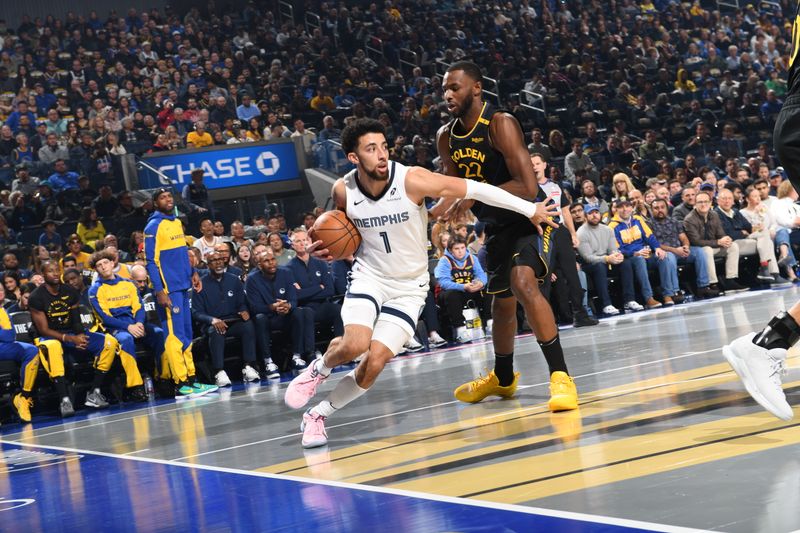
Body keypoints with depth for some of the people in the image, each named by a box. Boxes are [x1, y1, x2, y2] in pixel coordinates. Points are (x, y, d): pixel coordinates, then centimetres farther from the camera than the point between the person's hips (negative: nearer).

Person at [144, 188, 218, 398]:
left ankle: (191, 379, 15)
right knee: (175, 335, -8)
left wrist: (191, 274, 16)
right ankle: (181, 384, -6)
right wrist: (159, 291, -18)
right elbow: (151, 262, -13)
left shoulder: (177, 222, 14)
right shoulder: (153, 227, -9)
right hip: (168, 289, -8)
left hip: (183, 286, 8)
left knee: (187, 335, 10)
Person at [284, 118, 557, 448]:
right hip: (368, 276, 1)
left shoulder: (411, 180, -22)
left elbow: (475, 189, -19)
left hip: (409, 287, -1)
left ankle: (317, 415, 8)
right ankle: (318, 369, 8)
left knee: (374, 363, -13)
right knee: (354, 345, -26)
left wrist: (530, 209, -18)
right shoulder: (343, 191, -11)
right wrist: (326, 249, -12)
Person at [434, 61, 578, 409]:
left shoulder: (500, 125, -24)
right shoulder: (447, 138, -1)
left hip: (529, 218, -8)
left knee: (523, 283, -30)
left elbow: (527, 187, -31)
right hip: (497, 226, 8)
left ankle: (560, 377, -31)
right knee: (501, 302, 20)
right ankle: (502, 378, 42)